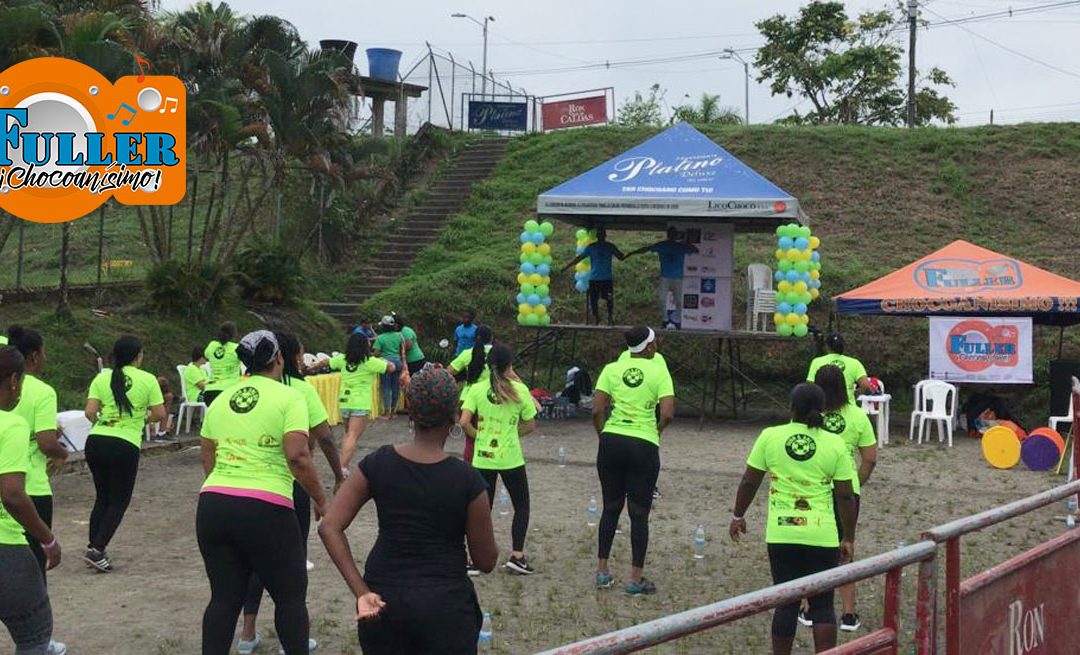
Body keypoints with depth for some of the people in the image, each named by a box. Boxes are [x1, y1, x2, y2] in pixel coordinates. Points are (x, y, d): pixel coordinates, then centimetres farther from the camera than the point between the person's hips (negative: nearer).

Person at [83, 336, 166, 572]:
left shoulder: (102, 378, 6)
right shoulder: (147, 380, 0)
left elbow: (90, 412, -2)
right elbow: (160, 414, -1)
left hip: (95, 441, 4)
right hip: (125, 445, -4)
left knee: (102, 497, 20)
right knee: (119, 501, 7)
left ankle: (93, 547, 19)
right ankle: (97, 550, -4)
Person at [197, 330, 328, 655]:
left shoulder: (221, 399, 13)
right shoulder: (289, 397, -4)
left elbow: (207, 460, 17)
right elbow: (297, 457, -14)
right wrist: (321, 500, -4)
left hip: (212, 505, 5)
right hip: (266, 510, -5)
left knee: (224, 597, 12)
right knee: (291, 595, 11)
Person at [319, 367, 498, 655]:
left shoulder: (378, 464, -4)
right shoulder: (467, 480, -11)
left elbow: (329, 528, -8)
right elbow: (486, 561, -4)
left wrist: (361, 592, -9)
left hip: (383, 600, 3)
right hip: (445, 604, -3)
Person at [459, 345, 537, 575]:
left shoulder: (477, 389, -3)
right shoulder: (520, 390, -6)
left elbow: (464, 422, -10)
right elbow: (530, 425, 0)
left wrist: (478, 436, 7)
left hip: (482, 458, 2)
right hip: (510, 458, -2)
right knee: (522, 506, 14)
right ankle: (517, 555, 6)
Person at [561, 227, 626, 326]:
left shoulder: (610, 247, 6)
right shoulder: (591, 247, 3)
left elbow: (621, 257, 5)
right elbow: (579, 258, 3)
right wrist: (567, 266, -2)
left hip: (607, 278, 0)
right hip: (593, 278, 0)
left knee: (610, 300, -3)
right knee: (593, 301, 0)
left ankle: (611, 318, 12)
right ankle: (596, 318, 16)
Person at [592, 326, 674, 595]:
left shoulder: (611, 369, 3)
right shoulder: (659, 371, -3)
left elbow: (597, 411, -3)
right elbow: (667, 413, -12)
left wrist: (604, 436, 10)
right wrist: (658, 429, 8)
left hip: (611, 441, 3)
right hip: (644, 445, -3)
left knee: (611, 508, 15)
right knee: (639, 514, 5)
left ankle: (602, 571, 20)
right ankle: (636, 579, 8)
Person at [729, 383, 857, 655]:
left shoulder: (769, 437, -3)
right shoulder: (835, 444, -3)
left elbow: (749, 482, 2)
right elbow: (845, 496, -1)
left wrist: (738, 516, 16)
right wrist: (848, 538, 8)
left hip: (781, 534, 1)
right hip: (822, 536, 0)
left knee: (786, 602, 9)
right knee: (822, 604, 8)